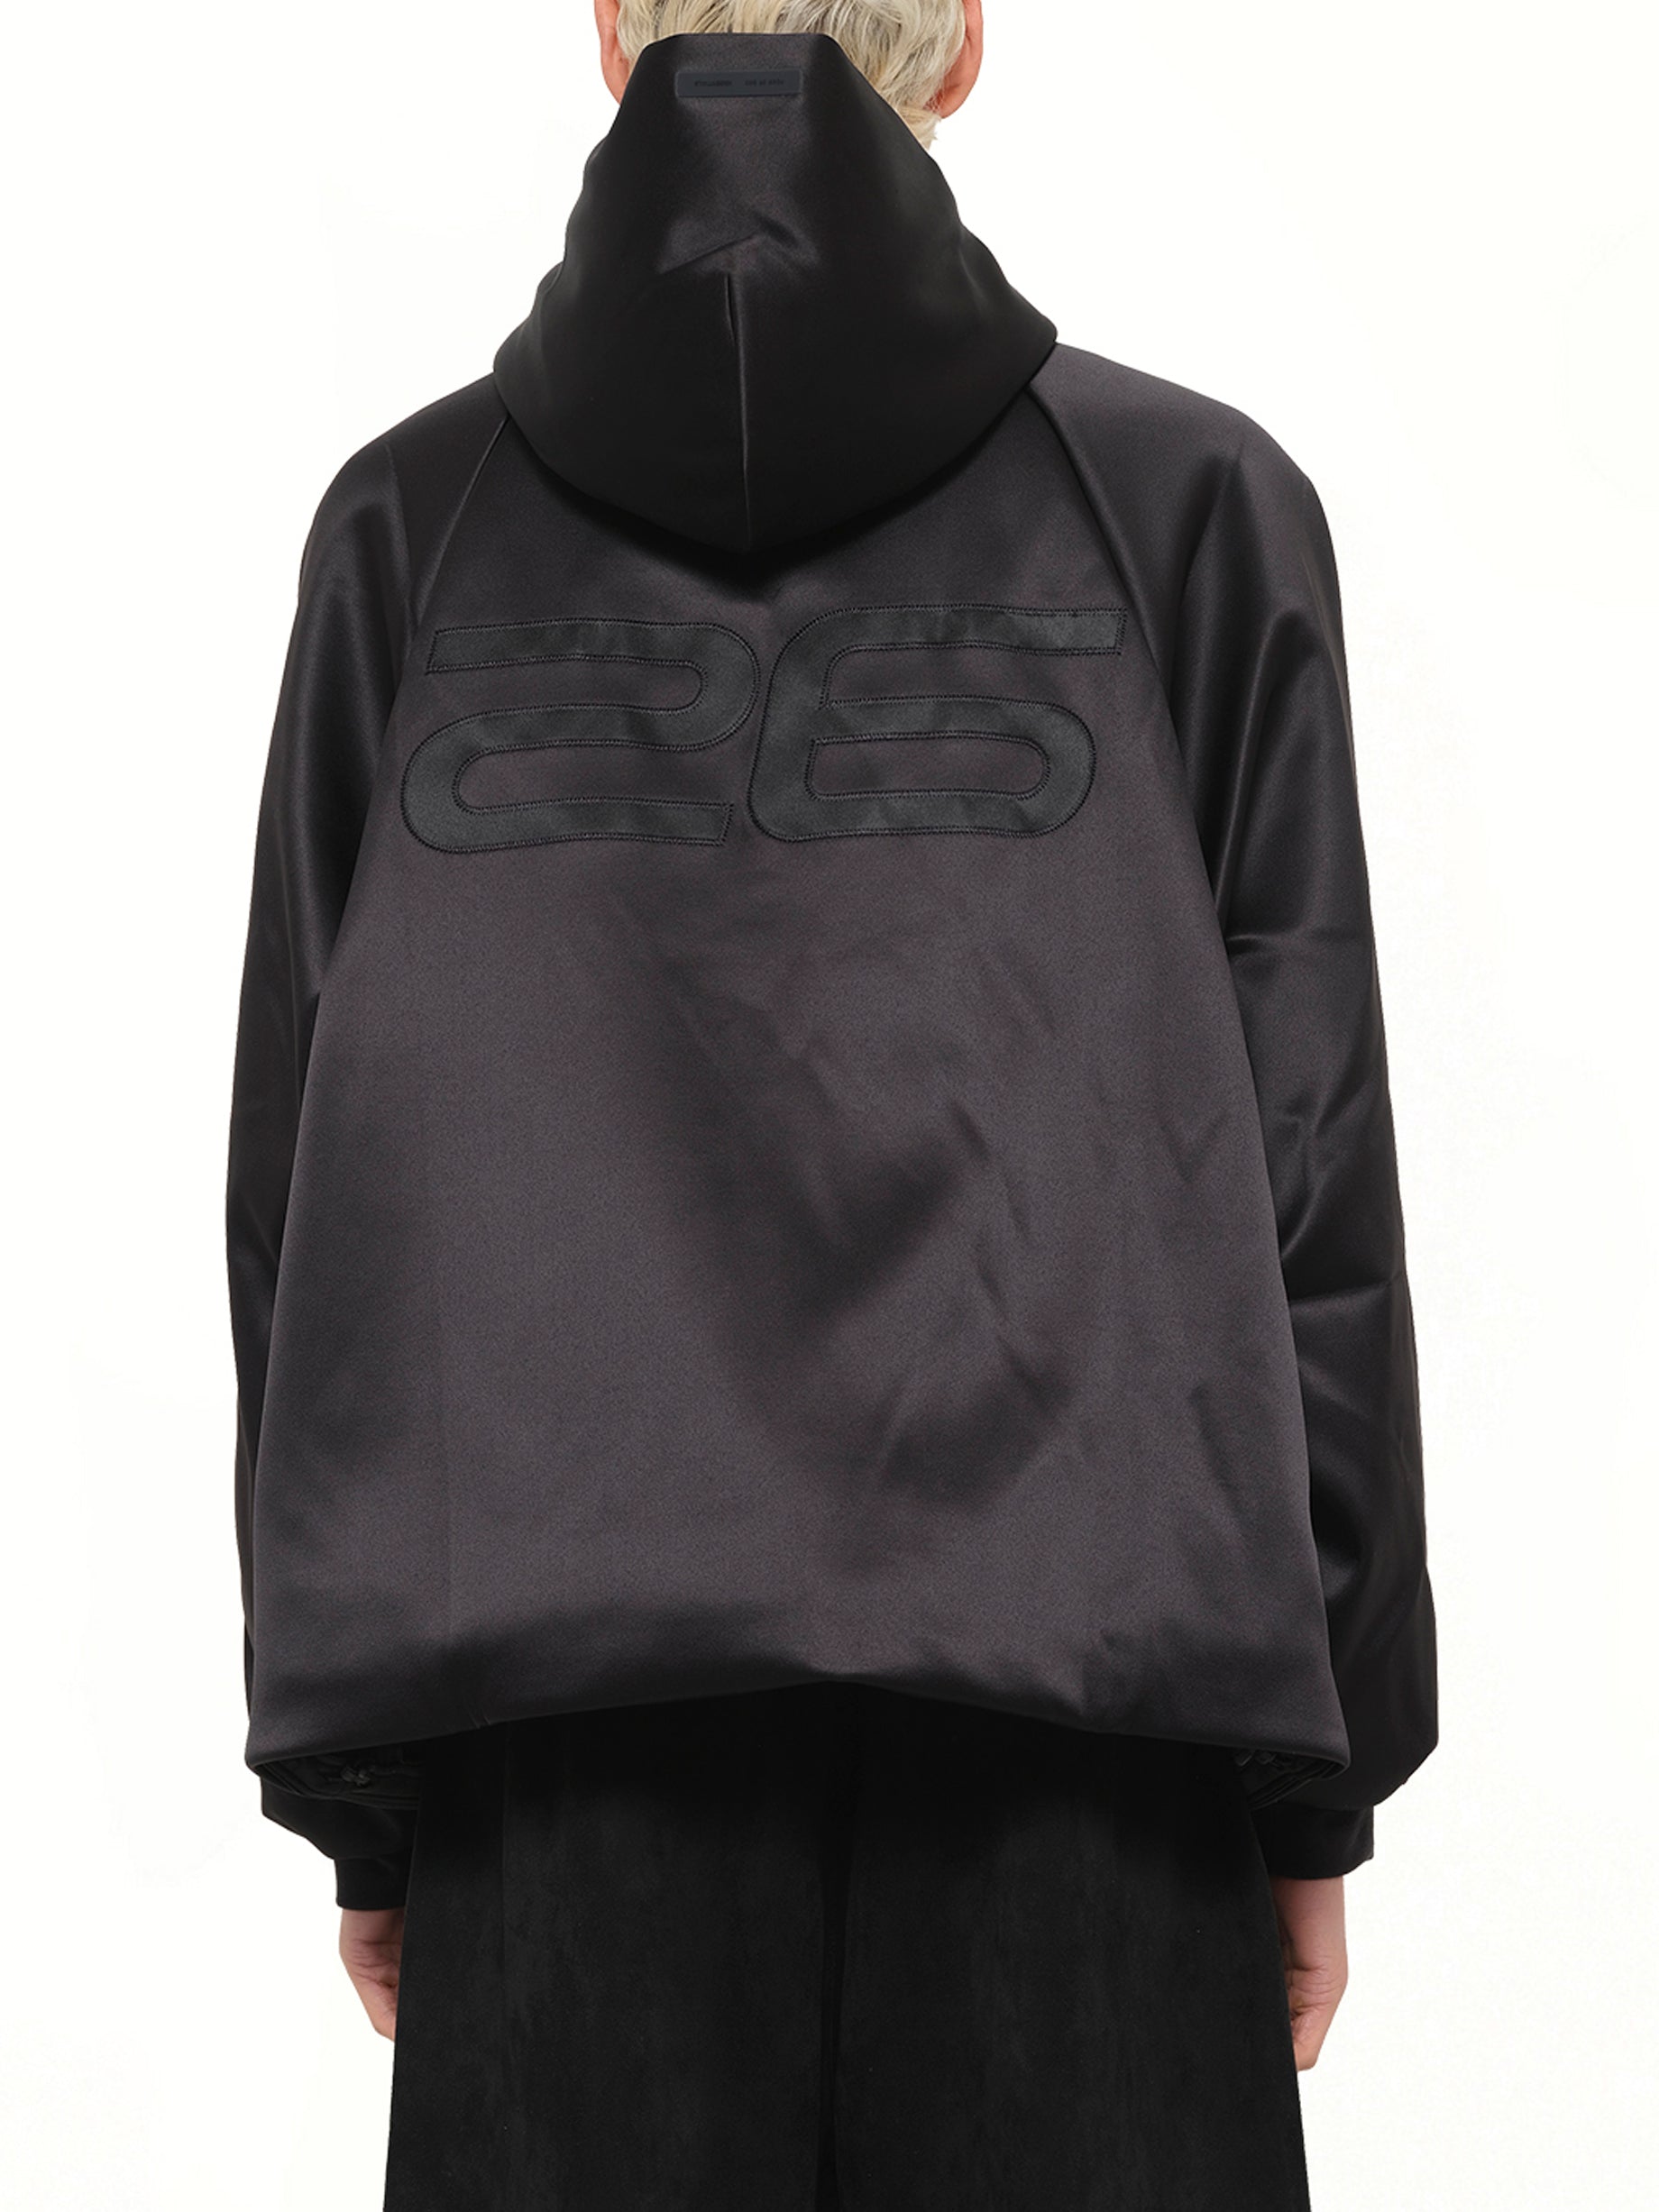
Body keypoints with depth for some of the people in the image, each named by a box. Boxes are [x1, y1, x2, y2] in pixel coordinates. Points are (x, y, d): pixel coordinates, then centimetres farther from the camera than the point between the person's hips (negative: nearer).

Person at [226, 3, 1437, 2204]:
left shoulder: (407, 526, 5)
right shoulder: (1194, 500, 1)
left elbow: (300, 1174, 4)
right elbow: (1310, 1161, -1)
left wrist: (353, 1784, 10)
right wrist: (1320, 1771, 6)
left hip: (555, 1712, 2)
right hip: (1079, 1717, -1)